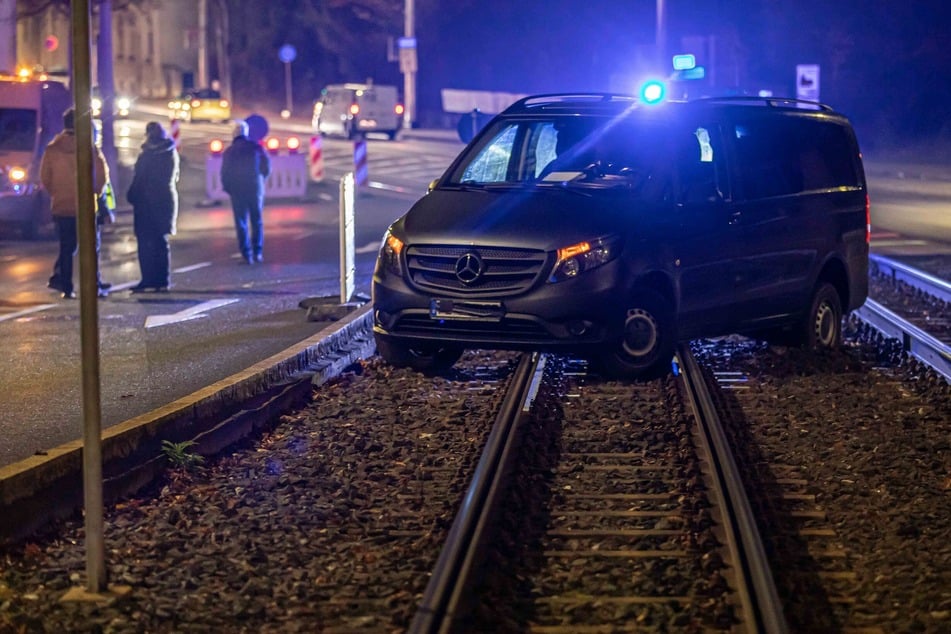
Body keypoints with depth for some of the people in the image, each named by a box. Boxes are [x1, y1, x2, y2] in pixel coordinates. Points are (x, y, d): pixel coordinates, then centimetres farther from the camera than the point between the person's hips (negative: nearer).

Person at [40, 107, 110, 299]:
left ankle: (63, 283, 4)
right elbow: (102, 176, -7)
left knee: (67, 248, 11)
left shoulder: (52, 149, -1)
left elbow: (44, 178, 3)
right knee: (91, 247, 7)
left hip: (61, 206, 3)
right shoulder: (90, 148, -8)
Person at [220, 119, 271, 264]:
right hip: (256, 189, 1)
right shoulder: (256, 147, -3)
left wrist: (228, 188, 14)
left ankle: (247, 255, -1)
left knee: (241, 223, 5)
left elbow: (225, 173, -3)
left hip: (237, 192, -1)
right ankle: (258, 252, 6)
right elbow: (267, 167, -2)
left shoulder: (229, 152, -5)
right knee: (257, 221, 11)